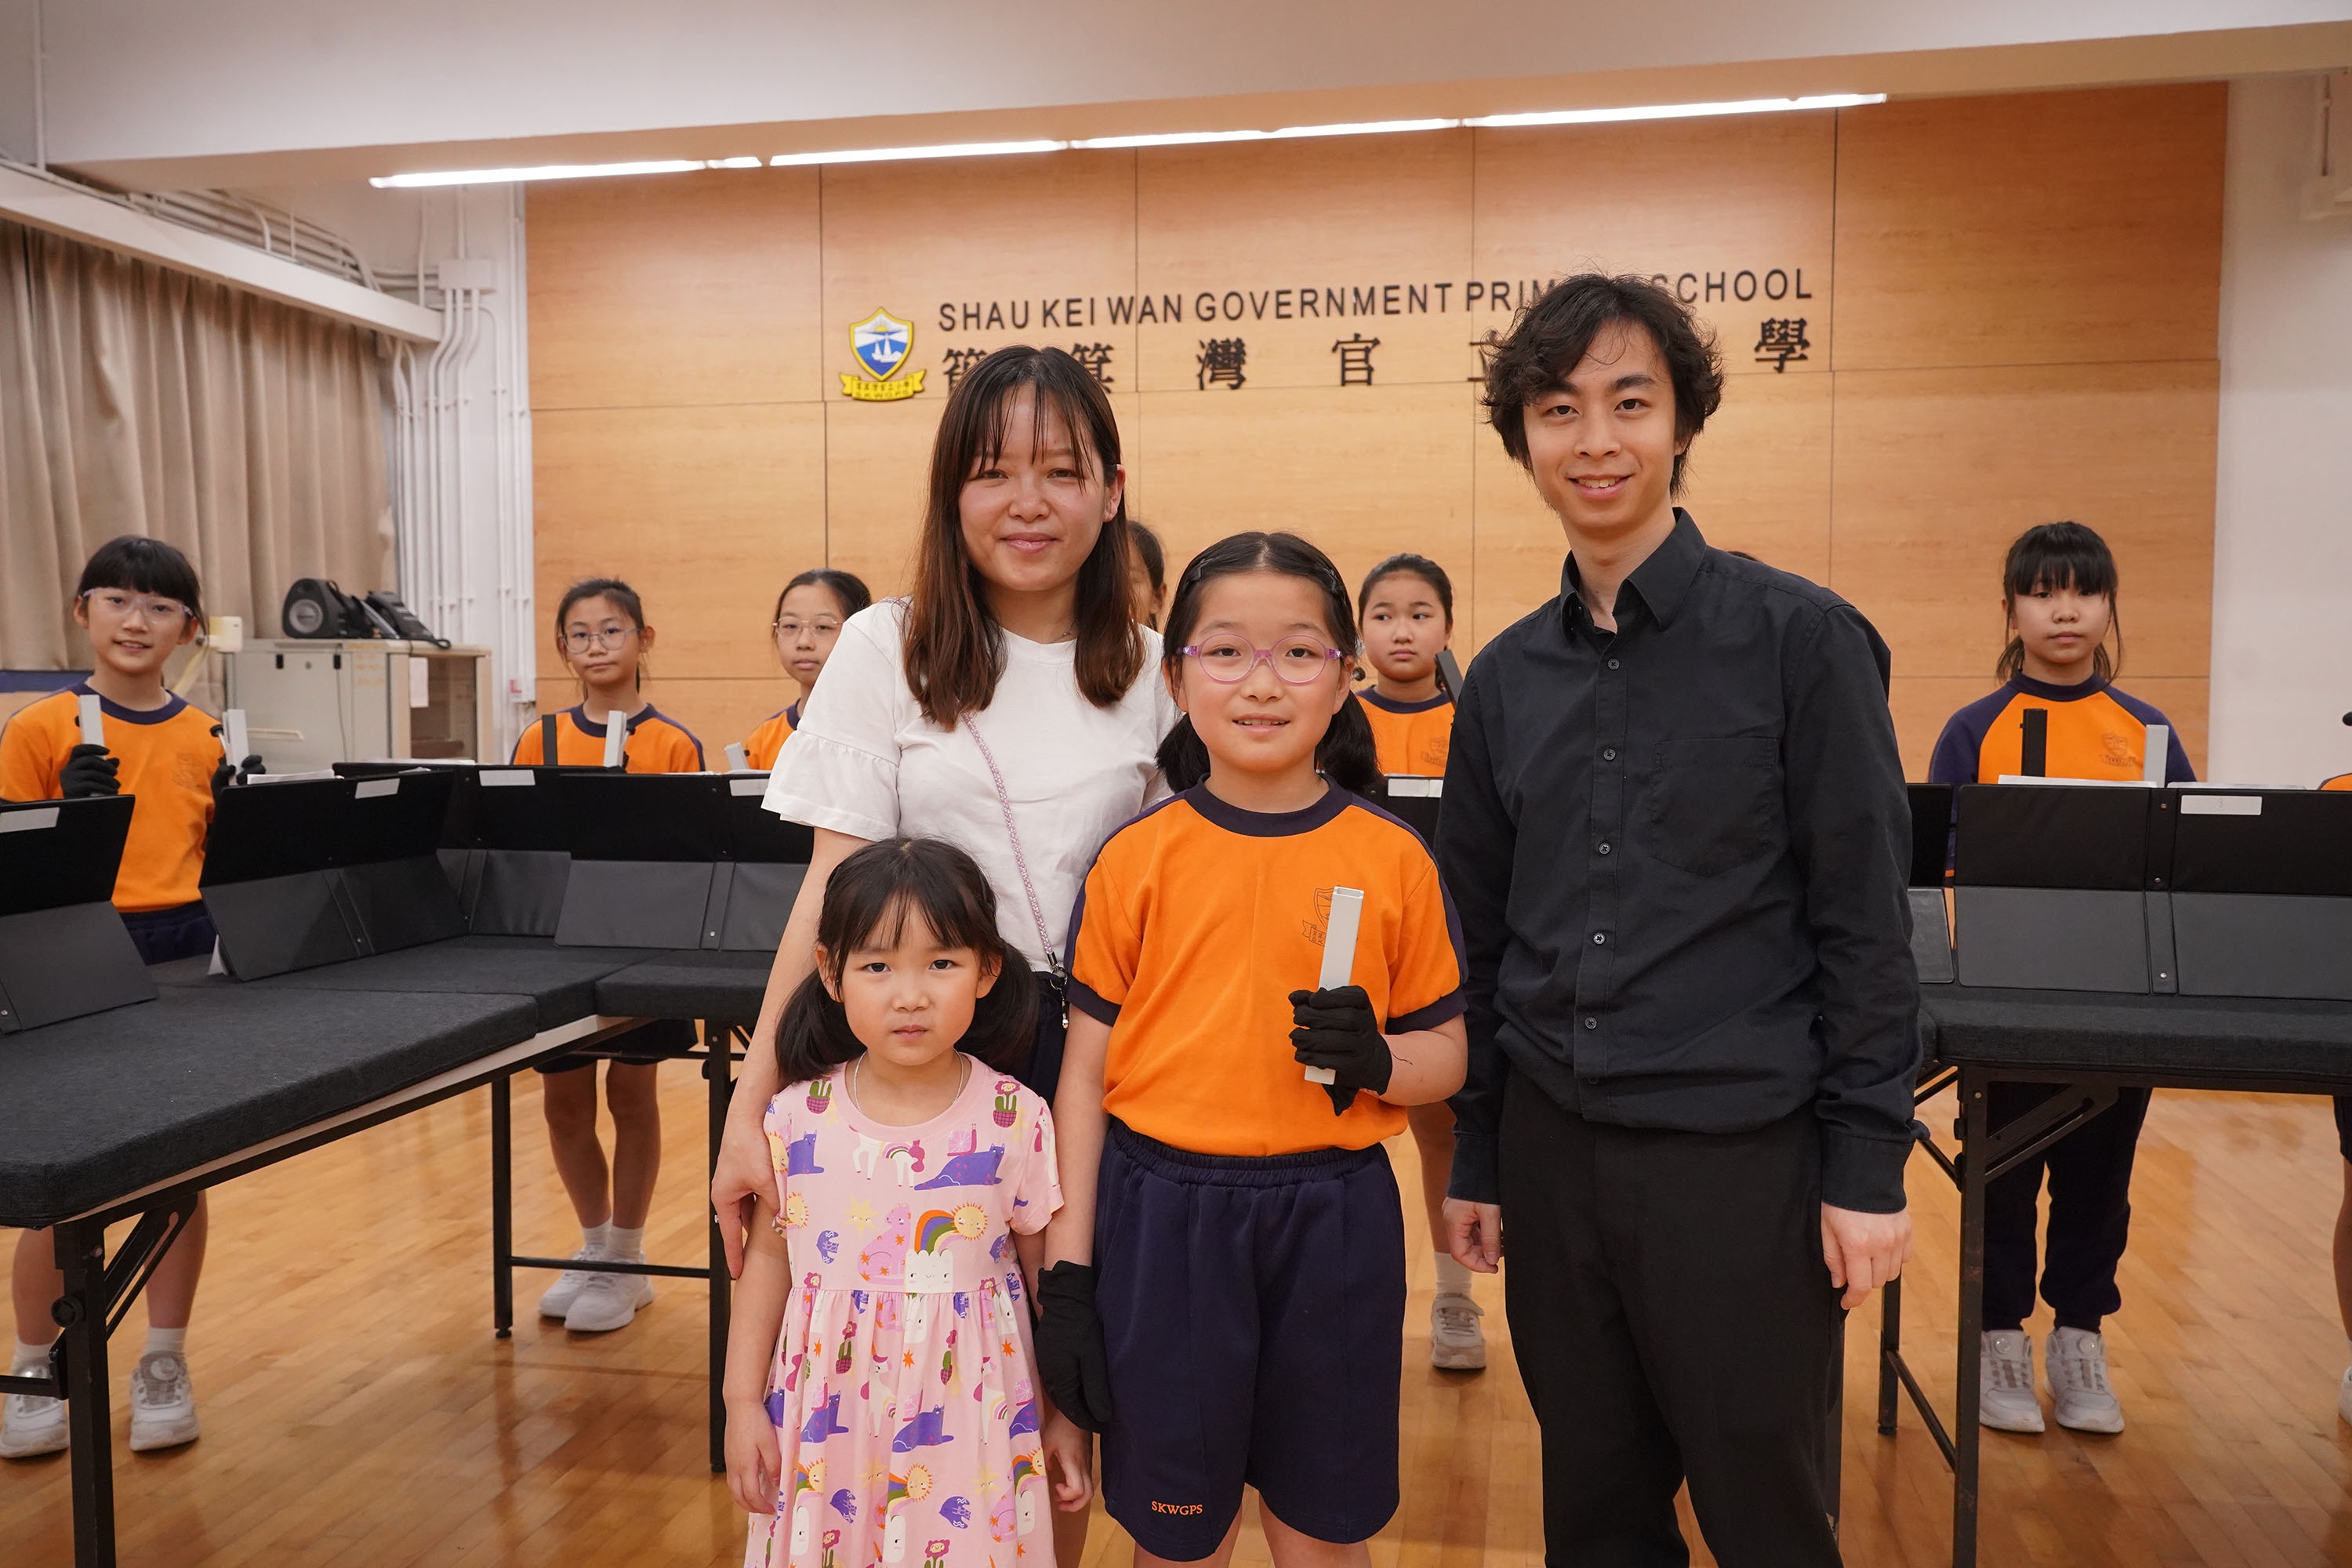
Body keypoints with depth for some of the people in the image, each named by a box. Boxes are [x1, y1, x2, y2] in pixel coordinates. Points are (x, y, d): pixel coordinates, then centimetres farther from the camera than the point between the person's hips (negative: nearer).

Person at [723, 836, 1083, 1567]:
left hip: (967, 1433, -1)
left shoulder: (1016, 1123, -12)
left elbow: (1050, 1278, -1)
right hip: (828, 1424, 2)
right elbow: (768, 1259, 5)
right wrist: (742, 1403, 5)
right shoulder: (797, 1121, -7)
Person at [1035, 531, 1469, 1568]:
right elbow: (1087, 1067, 0)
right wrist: (1068, 1270, -1)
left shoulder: (1393, 859, -1)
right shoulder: (1138, 860, -3)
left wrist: (1374, 1058, -17)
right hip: (1162, 1217, 0)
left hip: (1334, 1221, 1)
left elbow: (1445, 1057, 5)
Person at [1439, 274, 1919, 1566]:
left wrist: (1867, 1165, -9)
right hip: (1553, 1150, 4)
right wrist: (1476, 1159, 10)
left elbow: (1864, 921, -7)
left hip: (1742, 1153, -4)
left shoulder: (1799, 637, -7)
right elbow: (1484, 937, 10)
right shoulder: (1506, 677, 6)